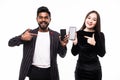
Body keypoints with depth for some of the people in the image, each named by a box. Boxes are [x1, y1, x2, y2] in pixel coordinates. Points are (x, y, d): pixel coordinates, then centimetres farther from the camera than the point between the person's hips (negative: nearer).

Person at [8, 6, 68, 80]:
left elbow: (62, 55, 6)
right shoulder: (30, 33, 1)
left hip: (50, 73, 1)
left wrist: (63, 45, -17)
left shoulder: (56, 35, 3)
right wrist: (22, 37, -23)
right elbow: (10, 43, -2)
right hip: (33, 72, 0)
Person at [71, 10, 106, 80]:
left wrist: (94, 44, -22)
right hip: (81, 69, 0)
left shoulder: (100, 35, -6)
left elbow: (102, 54, -7)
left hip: (95, 69, 0)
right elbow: (74, 53, -4)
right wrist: (75, 43, -22)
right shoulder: (78, 33, -6)